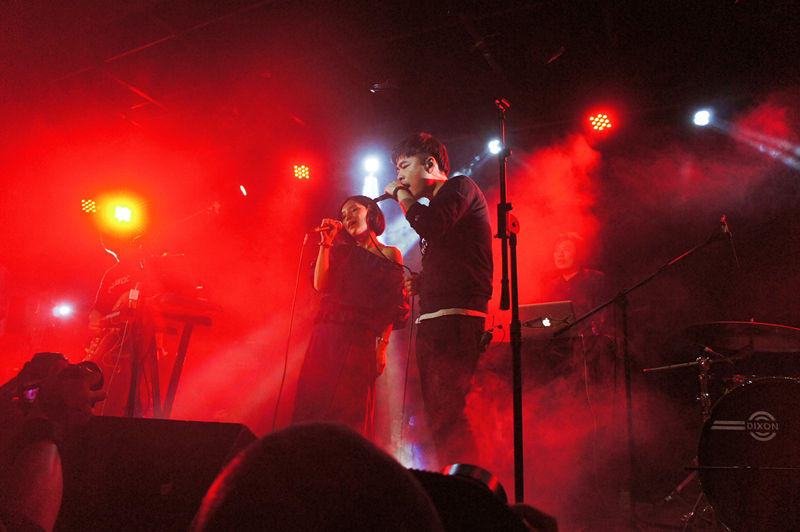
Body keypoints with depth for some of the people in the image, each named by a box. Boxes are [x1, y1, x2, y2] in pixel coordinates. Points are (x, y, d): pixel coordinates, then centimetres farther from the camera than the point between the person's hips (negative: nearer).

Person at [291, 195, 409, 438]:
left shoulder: (390, 254, 8)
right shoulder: (342, 250, 19)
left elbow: (394, 306, 1)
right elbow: (320, 285, 4)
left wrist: (382, 345, -8)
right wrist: (326, 244, 1)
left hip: (360, 337, -4)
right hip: (326, 333, 4)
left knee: (351, 411, -6)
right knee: (313, 403, -2)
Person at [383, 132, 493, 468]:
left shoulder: (460, 187, 0)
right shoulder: (437, 206, 27)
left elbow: (429, 225, -20)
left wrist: (401, 194, -3)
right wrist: (419, 283, 13)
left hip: (455, 319, -10)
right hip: (432, 322, 10)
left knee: (447, 419, -15)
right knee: (439, 419, 9)